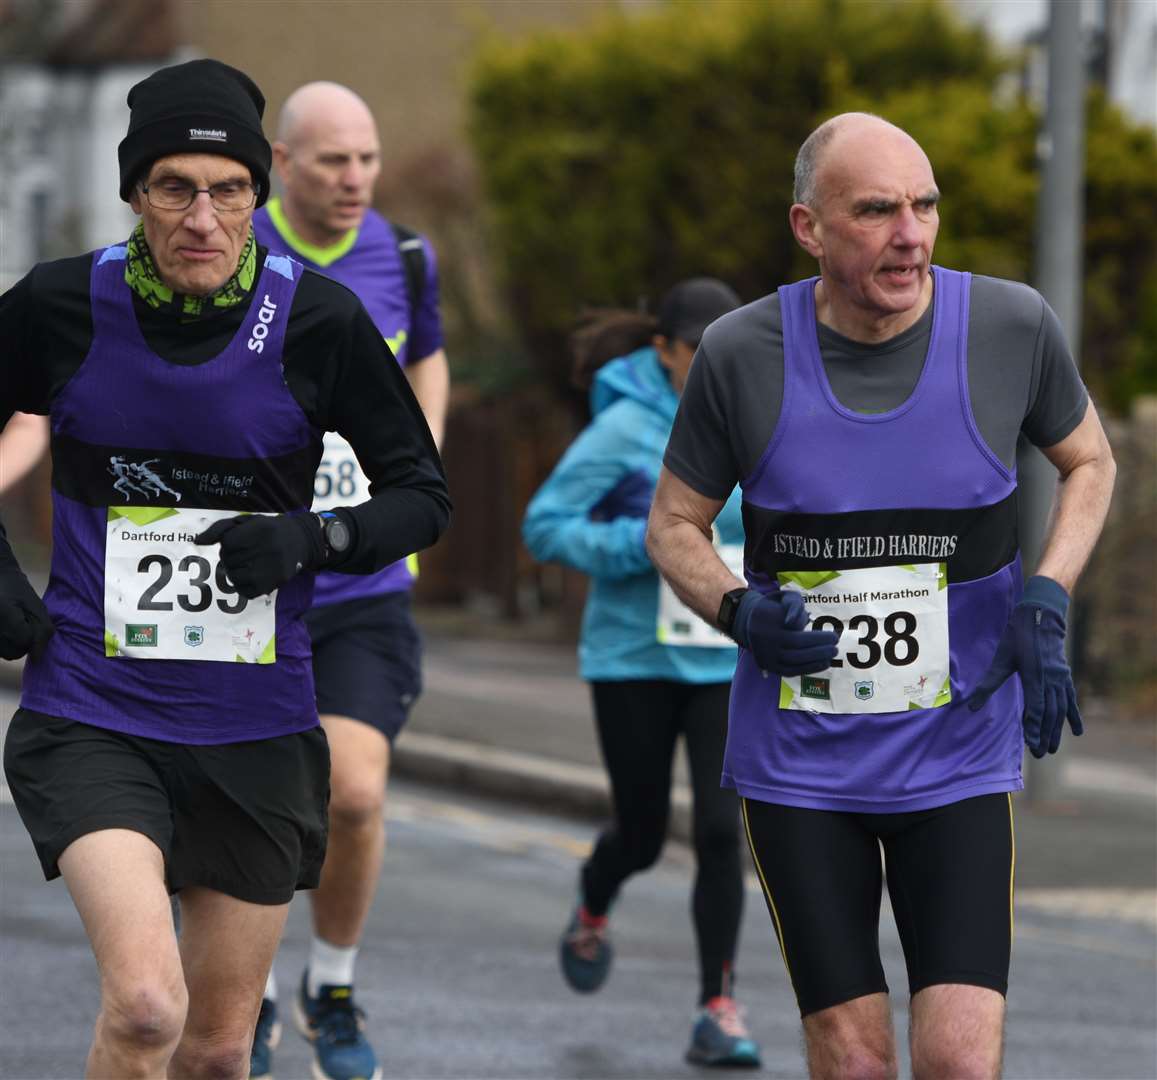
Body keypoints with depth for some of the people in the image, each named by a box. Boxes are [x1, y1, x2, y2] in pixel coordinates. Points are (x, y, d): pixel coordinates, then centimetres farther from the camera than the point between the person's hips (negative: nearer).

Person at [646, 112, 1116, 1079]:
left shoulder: (1011, 327, -7)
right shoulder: (742, 354, -8)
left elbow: (1089, 461, 11)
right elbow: (674, 524, 6)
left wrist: (1045, 603, -5)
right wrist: (740, 610, -15)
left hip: (958, 758, 0)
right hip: (798, 767, 0)